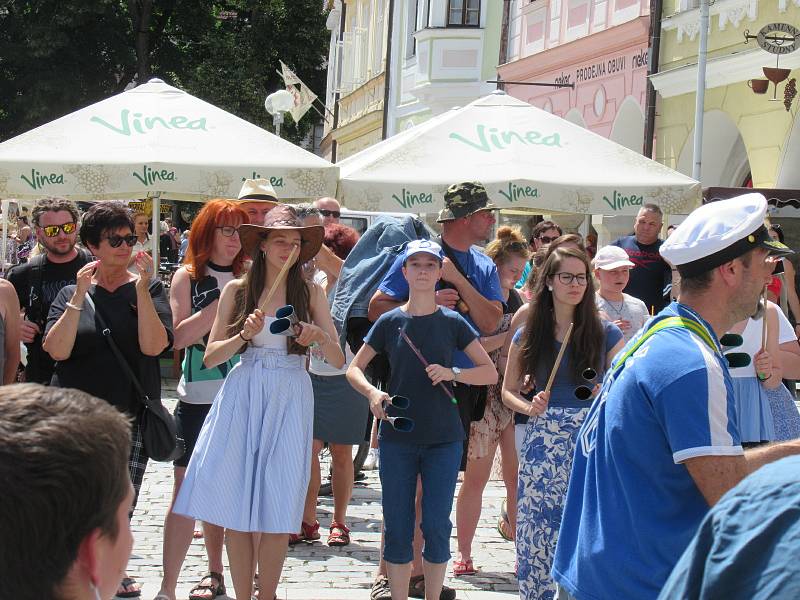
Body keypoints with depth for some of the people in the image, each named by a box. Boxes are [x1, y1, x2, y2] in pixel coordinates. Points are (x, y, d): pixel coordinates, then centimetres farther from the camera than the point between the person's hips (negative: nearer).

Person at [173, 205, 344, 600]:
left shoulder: (311, 293, 6)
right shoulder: (237, 291, 5)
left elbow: (338, 361, 3)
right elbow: (210, 357, 2)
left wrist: (320, 337, -17)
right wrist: (244, 335, -13)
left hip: (289, 403, 0)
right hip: (242, 399, 0)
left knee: (278, 512, -1)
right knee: (237, 510, -1)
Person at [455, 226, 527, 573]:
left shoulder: (516, 299, 13)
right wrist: (509, 335, -20)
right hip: (484, 397, -5)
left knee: (518, 476, 3)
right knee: (476, 477, 1)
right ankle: (464, 554, 10)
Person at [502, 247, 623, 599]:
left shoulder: (606, 334, 4)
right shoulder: (528, 336, 7)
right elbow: (508, 391, 14)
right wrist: (530, 408, -6)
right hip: (544, 444, 1)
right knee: (540, 533, 1)